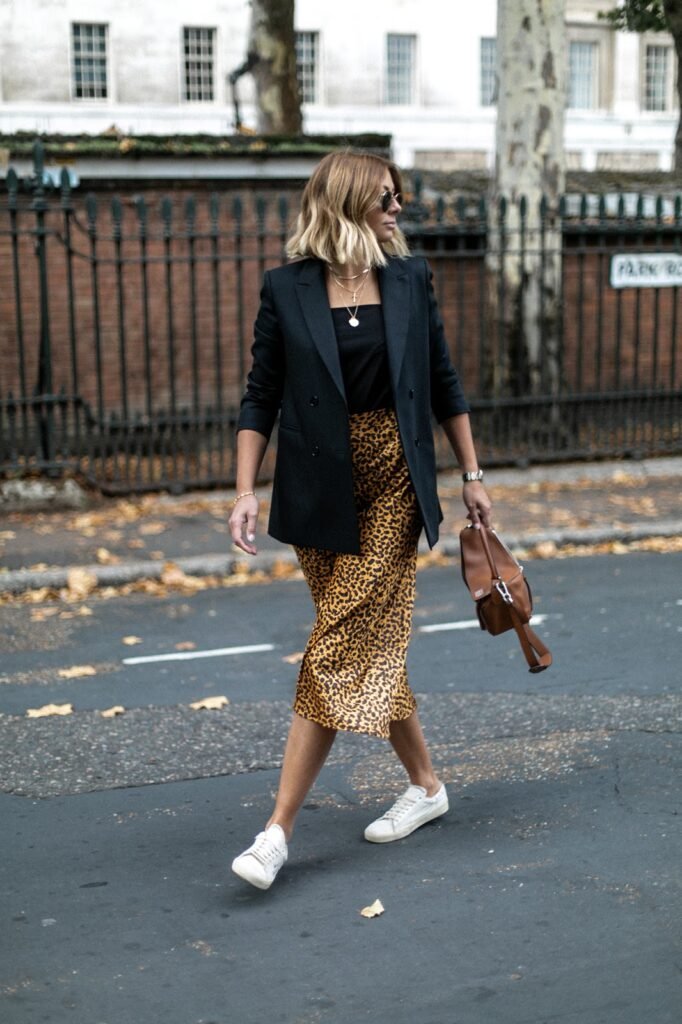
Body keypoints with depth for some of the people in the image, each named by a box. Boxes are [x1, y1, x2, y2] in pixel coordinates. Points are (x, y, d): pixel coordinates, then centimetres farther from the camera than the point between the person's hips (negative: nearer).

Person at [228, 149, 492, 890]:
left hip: (394, 485, -1)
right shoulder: (287, 289, -1)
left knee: (340, 652, -5)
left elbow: (442, 383, 10)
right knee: (371, 642, 11)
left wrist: (471, 475, 10)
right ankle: (425, 784, 30)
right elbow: (261, 397, 1)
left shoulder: (409, 279, 3)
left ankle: (279, 830, -3)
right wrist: (246, 490, -8)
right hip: (321, 488, 1)